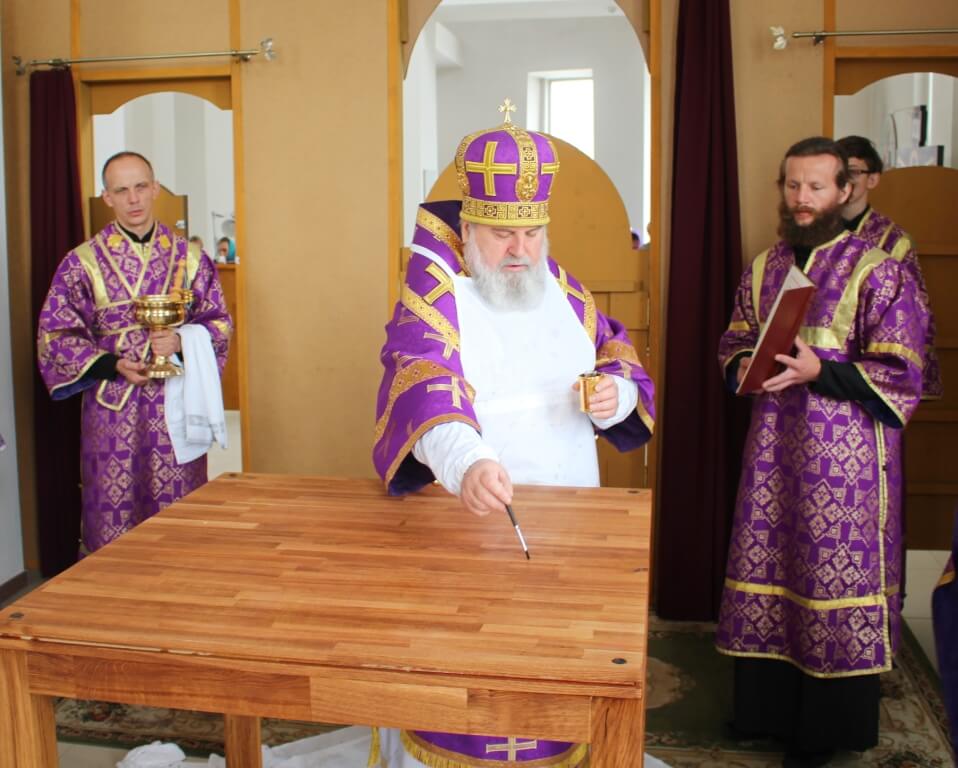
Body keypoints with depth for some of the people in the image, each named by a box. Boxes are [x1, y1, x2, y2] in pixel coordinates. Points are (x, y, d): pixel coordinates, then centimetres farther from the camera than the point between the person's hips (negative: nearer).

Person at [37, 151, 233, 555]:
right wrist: (115, 365, -13)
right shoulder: (82, 263, 0)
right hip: (112, 409, -1)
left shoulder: (189, 258, 5)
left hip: (176, 404, 2)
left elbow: (220, 321, 8)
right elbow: (54, 335, -1)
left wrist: (182, 341, -13)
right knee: (114, 512, 4)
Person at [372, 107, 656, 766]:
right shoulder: (433, 294, -13)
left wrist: (618, 391, -6)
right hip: (464, 516, -5)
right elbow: (424, 383, -31)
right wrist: (465, 462, -51)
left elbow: (614, 348, 19)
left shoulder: (559, 285, 7)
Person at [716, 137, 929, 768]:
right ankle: (767, 705, 28)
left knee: (836, 576, 1)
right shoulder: (764, 269, 11)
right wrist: (745, 367, -3)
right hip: (773, 445, 5)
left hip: (847, 453, -5)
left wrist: (819, 371, -22)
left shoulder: (880, 272, -7)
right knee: (767, 570, 11)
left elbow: (900, 375, -11)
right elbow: (735, 341, 20)